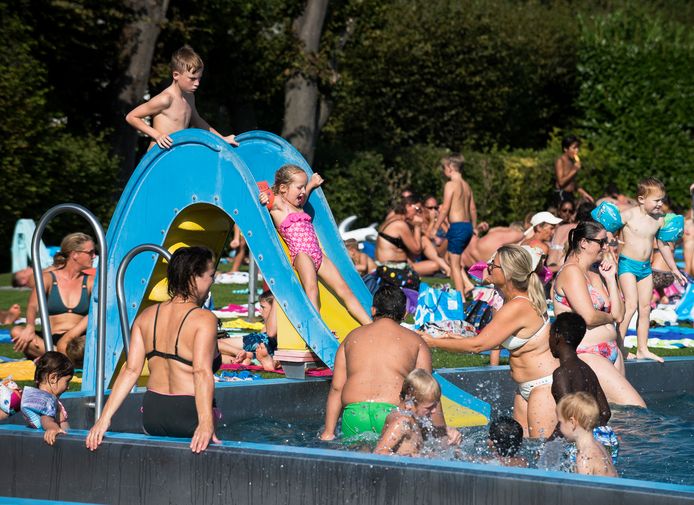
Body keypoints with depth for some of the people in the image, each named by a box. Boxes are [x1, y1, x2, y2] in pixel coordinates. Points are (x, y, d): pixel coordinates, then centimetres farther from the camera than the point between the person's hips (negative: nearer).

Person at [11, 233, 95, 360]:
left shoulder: (90, 282, 14)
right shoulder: (48, 278, 9)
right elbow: (33, 306, -6)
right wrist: (30, 327, -30)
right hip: (50, 342, -1)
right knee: (16, 332, -29)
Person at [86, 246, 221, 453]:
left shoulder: (146, 316, 8)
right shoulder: (204, 319, -9)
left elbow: (131, 370, 3)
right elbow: (202, 372, -21)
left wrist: (105, 417, 3)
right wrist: (206, 422, -30)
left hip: (152, 412, 6)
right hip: (190, 413, -6)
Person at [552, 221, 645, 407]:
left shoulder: (595, 276, 18)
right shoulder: (570, 271, -10)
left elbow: (619, 315, 12)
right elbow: (589, 317, -18)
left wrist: (610, 278, 7)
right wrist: (609, 317, 4)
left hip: (611, 354, 10)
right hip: (585, 355, -10)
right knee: (636, 409, -18)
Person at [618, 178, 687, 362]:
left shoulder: (659, 219, 4)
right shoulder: (629, 215, -14)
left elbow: (663, 245, 17)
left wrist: (674, 269, 23)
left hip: (646, 267, 6)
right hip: (628, 264, -6)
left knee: (645, 308, 7)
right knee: (631, 304, -16)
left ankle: (642, 349, 15)